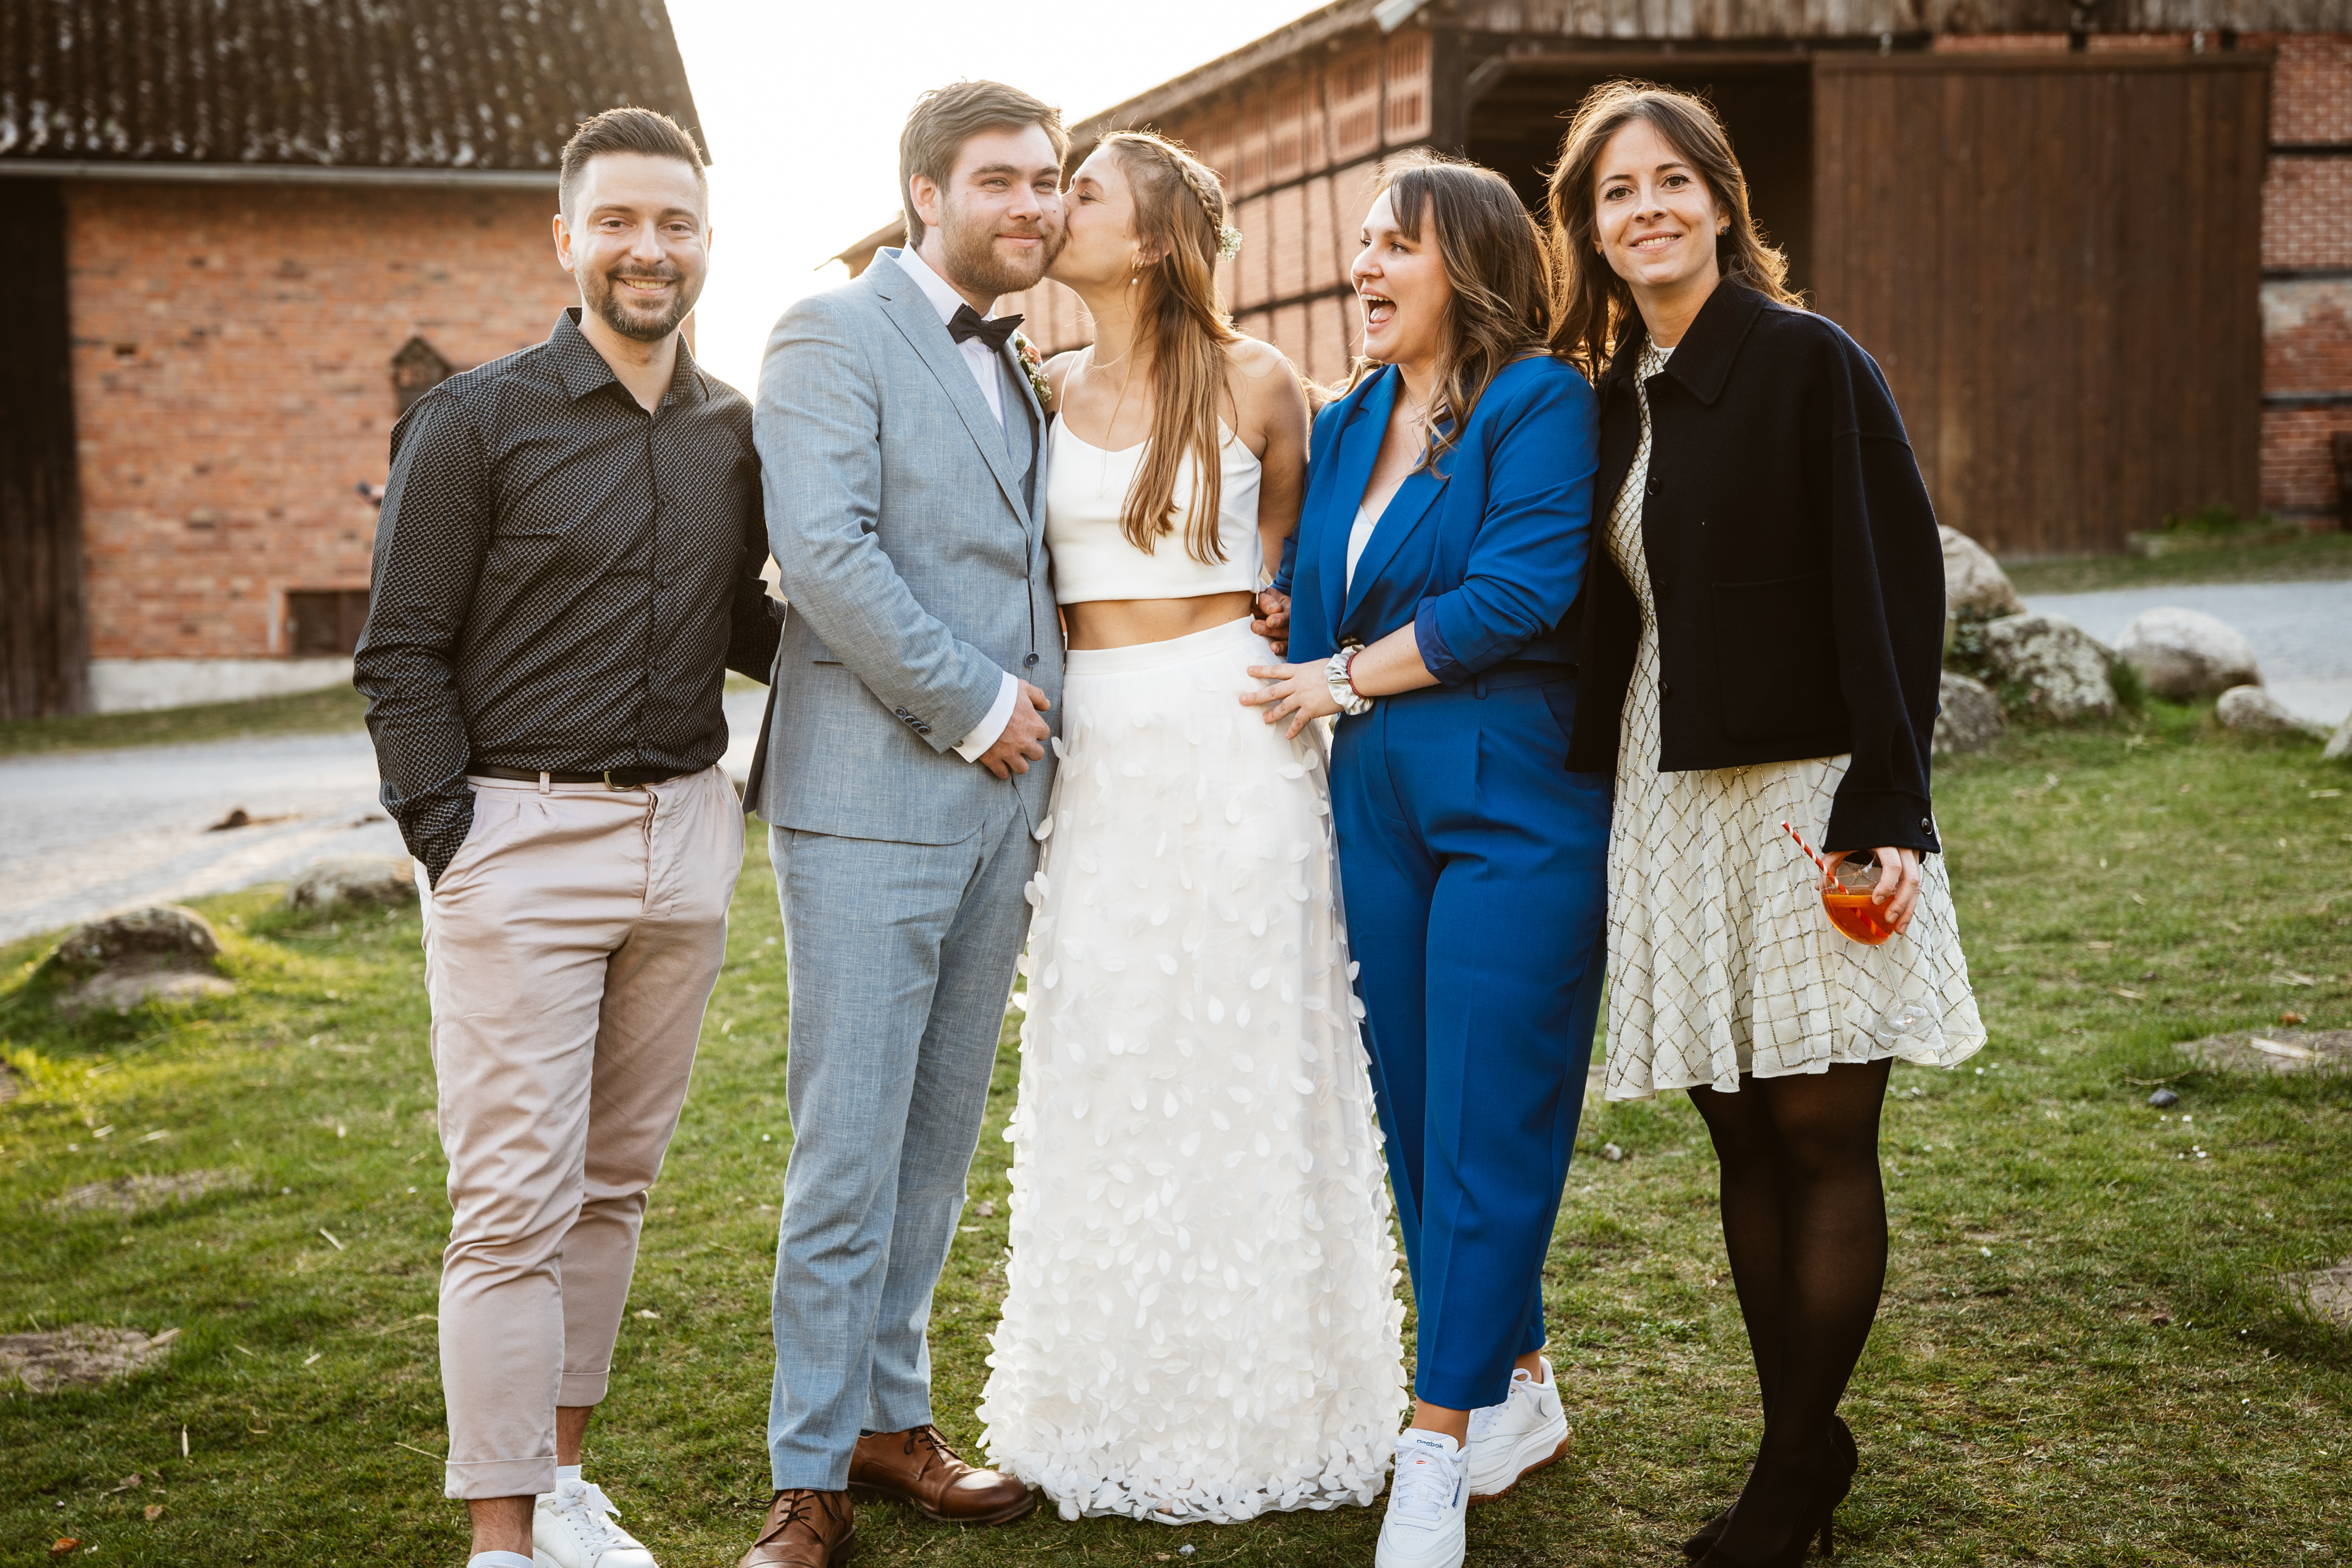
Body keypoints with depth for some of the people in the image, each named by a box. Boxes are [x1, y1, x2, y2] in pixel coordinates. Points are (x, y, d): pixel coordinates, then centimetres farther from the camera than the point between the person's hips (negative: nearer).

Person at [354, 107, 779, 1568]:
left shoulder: (736, 434, 9)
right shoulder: (475, 422, -4)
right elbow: (403, 653, -4)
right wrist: (448, 840, -11)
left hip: (684, 836, 5)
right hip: (521, 842, -5)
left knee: (617, 1179, 13)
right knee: (516, 1204, -3)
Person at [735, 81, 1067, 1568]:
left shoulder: (1018, 370, 19)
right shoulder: (833, 335, -6)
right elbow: (824, 553, -18)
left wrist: (1033, 709, 9)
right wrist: (973, 705, -14)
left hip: (996, 796, 7)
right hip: (872, 796, -7)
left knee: (939, 1139, 13)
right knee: (849, 1152, -4)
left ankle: (892, 1415, 24)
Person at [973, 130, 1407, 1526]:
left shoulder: (1254, 383, 0)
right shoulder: (1045, 391, 8)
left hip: (1231, 741, -3)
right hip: (1096, 755, 3)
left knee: (1243, 1062, 2)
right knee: (1102, 1070, 6)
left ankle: (1255, 1410, 15)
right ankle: (1113, 1406, 19)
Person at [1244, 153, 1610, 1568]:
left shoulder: (1541, 403, -6)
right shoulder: (1346, 423, 16)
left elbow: (1521, 589, -17)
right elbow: (1311, 596, 21)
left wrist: (1352, 674, -10)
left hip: (1511, 804, -7)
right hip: (1375, 801, 7)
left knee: (1483, 1123, -5)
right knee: (1418, 1114, 10)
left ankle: (1439, 1447, 0)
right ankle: (1516, 1391, 26)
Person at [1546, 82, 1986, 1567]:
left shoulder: (1810, 362, -6)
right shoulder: (1611, 400, 12)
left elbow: (1897, 583, -10)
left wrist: (1888, 808, -16)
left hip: (1813, 790, -6)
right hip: (1672, 799, 6)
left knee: (1824, 1135, -1)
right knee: (1746, 1140, 10)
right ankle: (1808, 1448, 21)